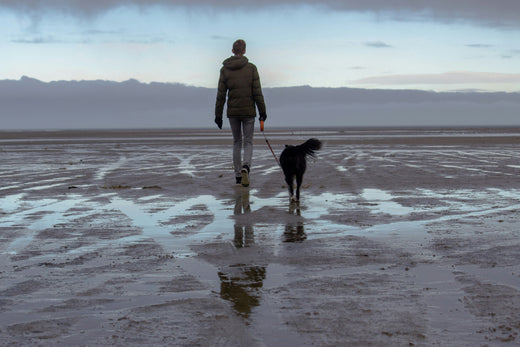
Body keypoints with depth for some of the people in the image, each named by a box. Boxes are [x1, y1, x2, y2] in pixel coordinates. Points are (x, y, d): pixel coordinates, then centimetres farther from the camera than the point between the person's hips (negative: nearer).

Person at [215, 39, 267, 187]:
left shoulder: (225, 69, -1)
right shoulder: (251, 68, -5)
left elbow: (221, 94, -1)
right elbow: (257, 92, -7)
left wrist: (218, 114, 5)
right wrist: (262, 111, 0)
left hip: (232, 111, 2)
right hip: (248, 111, -2)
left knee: (237, 142, 15)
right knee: (248, 142, 5)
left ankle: (238, 175, 16)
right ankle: (245, 166, -23)